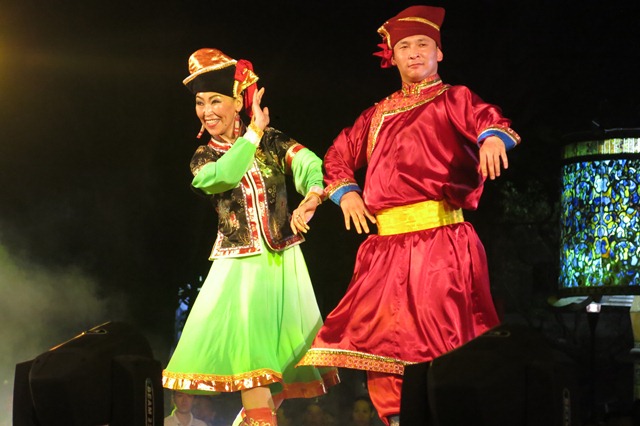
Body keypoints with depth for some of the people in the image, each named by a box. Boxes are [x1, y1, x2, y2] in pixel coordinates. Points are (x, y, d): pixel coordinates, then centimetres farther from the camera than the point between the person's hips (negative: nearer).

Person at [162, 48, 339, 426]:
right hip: (240, 265, -1)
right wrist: (255, 131, -14)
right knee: (249, 350, -14)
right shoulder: (203, 160, 5)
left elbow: (310, 164, -16)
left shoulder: (271, 142, 3)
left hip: (283, 262, 1)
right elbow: (224, 175, -19)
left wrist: (311, 198, -37)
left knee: (284, 349, 2)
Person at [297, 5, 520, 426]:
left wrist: (493, 138, -37)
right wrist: (346, 192, 9)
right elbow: (339, 155, 29)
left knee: (442, 337, -13)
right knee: (383, 337, 2)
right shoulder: (378, 114, 21)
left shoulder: (453, 100, 7)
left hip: (440, 238, -5)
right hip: (386, 243, 6)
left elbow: (488, 120, -13)